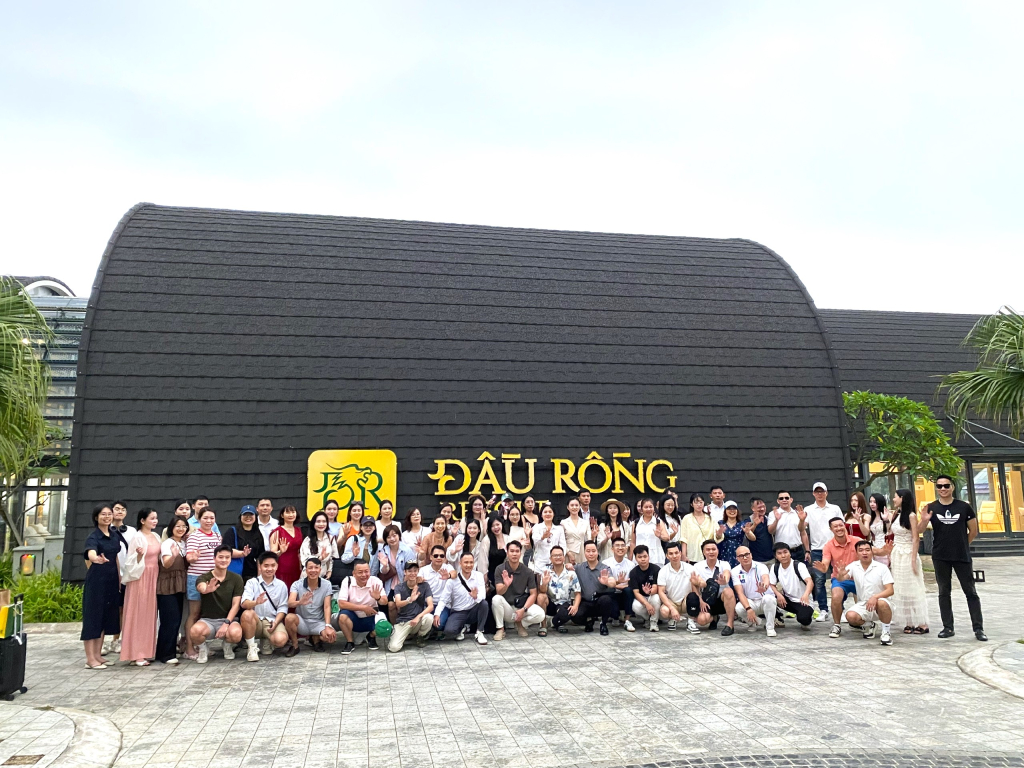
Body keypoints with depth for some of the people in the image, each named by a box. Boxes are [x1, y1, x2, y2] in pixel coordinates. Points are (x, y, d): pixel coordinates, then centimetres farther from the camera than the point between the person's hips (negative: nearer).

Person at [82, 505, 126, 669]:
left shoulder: (115, 534, 7)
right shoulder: (93, 537, -13)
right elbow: (91, 554, -34)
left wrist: (119, 576, 13)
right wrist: (97, 558, -57)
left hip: (112, 580, 7)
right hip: (96, 580, -7)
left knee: (106, 616, 11)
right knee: (93, 615, -3)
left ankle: (97, 655, 20)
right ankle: (90, 658, 2)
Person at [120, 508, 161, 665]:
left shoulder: (156, 537, 11)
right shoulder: (138, 537, -11)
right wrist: (139, 554, -31)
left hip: (153, 578, 7)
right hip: (140, 578, -7)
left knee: (149, 614, 9)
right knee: (138, 614, -4)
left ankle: (146, 651, 15)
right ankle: (136, 654, 0)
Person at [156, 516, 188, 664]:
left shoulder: (184, 544, 10)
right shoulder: (167, 544, -11)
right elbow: (166, 564, -25)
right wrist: (173, 555, -44)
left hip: (179, 585, 7)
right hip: (167, 585, -7)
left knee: (177, 619, 8)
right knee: (170, 620, -7)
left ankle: (171, 649, 19)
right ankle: (166, 654, 1)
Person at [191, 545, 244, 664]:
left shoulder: (236, 579, 1)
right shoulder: (204, 578, -3)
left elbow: (236, 604, -4)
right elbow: (201, 587, -29)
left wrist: (226, 623, -19)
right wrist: (207, 589, -55)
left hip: (228, 619, 0)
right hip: (207, 619, 0)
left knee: (236, 633, -34)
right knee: (196, 630, -35)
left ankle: (228, 646, 6)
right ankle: (203, 649, 2)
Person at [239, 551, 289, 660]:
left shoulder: (282, 585, 6)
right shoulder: (252, 582, 1)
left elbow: (282, 608, 3)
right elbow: (244, 603, -14)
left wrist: (275, 622, -15)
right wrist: (256, 602, -36)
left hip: (273, 621, 1)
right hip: (256, 621, -1)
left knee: (280, 639, -30)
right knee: (247, 614, -35)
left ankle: (268, 642, 10)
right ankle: (251, 648, -15)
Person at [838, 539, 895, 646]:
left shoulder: (882, 568, -8)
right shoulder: (853, 566, 1)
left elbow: (890, 590, -14)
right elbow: (842, 579, -14)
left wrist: (875, 597, -32)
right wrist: (841, 575, -40)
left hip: (880, 601, -3)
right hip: (862, 604, 3)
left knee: (882, 603, -39)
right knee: (850, 616, -27)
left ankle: (886, 632, -14)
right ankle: (867, 625, 9)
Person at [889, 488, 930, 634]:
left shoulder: (911, 516, -10)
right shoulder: (896, 515, 11)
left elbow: (916, 539, -13)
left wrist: (913, 559, -17)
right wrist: (890, 555, 11)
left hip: (907, 555, -7)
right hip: (896, 555, 7)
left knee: (912, 589, -4)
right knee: (899, 589, 8)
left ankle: (921, 624, 2)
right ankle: (909, 623, 13)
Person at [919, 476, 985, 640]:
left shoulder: (964, 507, -2)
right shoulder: (931, 508, 0)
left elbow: (973, 531, 7)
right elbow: (921, 530, -7)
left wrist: (962, 545, 7)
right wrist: (924, 521, -27)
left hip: (962, 556, -1)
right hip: (940, 557, 1)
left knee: (971, 592, 3)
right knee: (944, 592, 8)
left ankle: (978, 628, 10)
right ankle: (948, 627, 15)